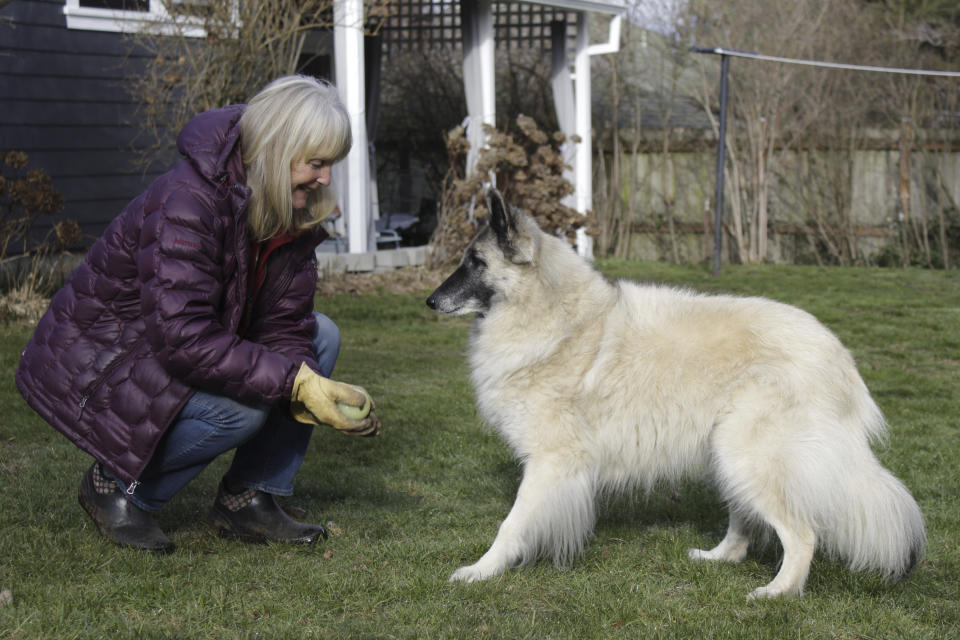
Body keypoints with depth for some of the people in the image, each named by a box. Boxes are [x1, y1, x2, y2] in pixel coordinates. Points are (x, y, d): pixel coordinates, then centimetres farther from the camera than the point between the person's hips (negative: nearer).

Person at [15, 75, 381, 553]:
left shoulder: (290, 213, -4)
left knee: (321, 338, -3)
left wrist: (317, 392, -25)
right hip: (96, 363, -9)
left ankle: (247, 498, 1)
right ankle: (117, 485, -5)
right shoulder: (185, 204, -30)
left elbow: (283, 324, -5)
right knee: (241, 406, -31)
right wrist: (296, 384, -36)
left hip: (175, 345, 9)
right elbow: (183, 338, -36)